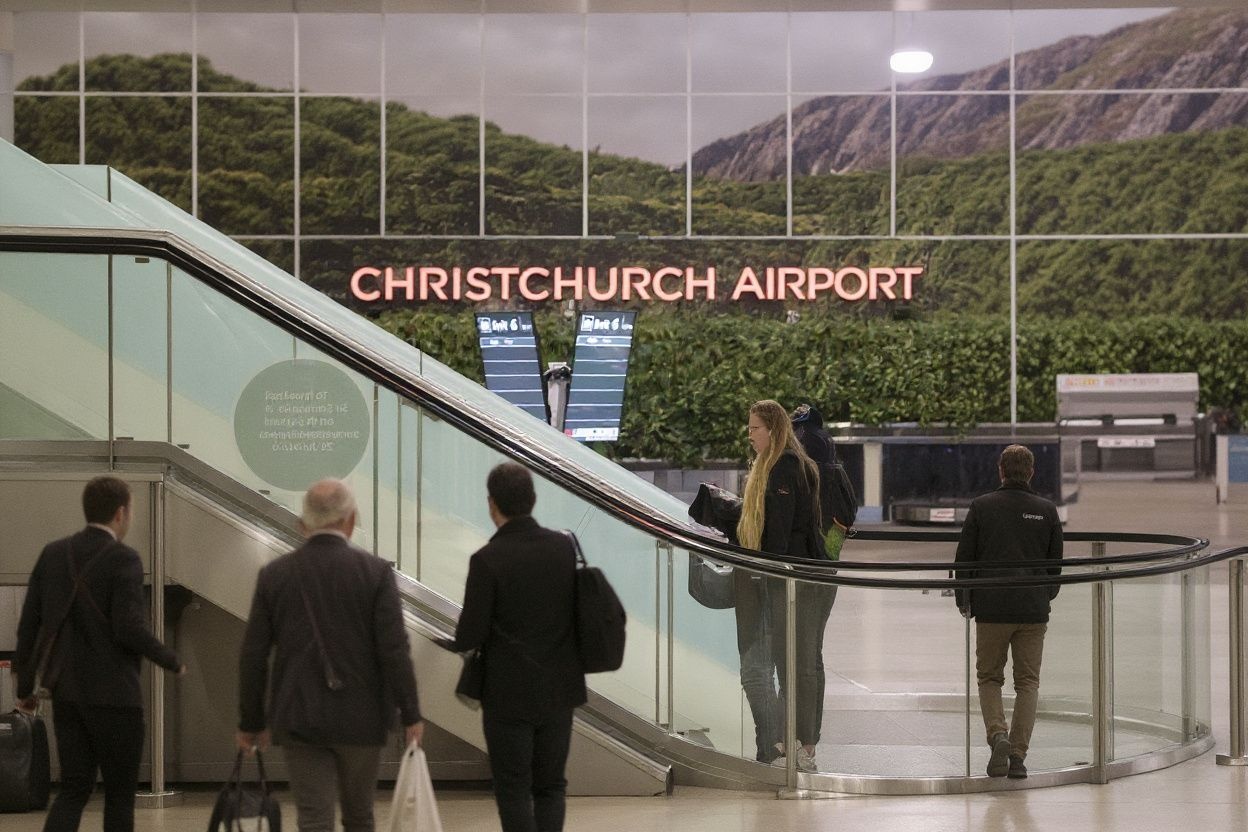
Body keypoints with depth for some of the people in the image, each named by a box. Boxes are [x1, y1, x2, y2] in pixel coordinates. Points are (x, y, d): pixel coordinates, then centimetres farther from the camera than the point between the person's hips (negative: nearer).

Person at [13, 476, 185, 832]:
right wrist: (173, 662, -2)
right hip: (114, 695, -5)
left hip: (66, 694, 6)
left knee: (74, 788, 9)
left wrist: (25, 687, 15)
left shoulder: (52, 554, 6)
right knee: (120, 792, 7)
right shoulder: (123, 559, -12)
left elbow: (28, 625, 7)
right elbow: (130, 629, -18)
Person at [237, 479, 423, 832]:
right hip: (361, 719, 0)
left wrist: (251, 723, 11)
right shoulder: (374, 572, -6)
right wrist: (411, 715, -4)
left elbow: (253, 656, 2)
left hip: (299, 720, 0)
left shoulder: (274, 574, 0)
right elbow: (394, 650, -11)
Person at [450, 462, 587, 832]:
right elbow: (578, 610, 4)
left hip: (510, 693, -4)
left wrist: (461, 640, 8)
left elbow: (470, 635, -14)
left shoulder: (488, 559, -17)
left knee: (513, 791, 6)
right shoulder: (564, 546, -3)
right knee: (551, 786, 15)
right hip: (559, 690, 4)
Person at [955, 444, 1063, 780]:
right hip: (1034, 610, 1)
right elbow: (1056, 562, 10)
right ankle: (1018, 754, 1)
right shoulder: (1047, 510, 3)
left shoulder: (982, 507, -1)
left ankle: (998, 736, -11)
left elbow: (965, 557, 1)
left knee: (989, 678, 12)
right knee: (1027, 682, 9)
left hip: (991, 607, -1)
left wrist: (963, 600, 16)